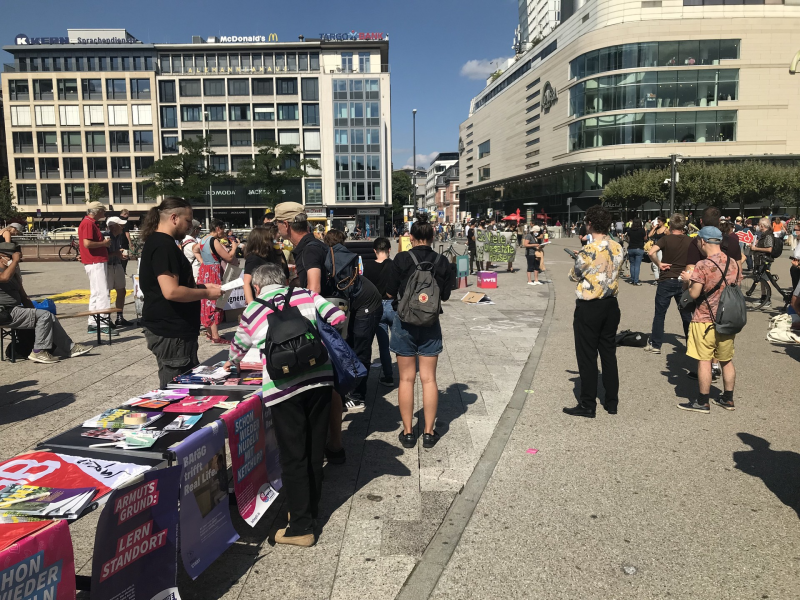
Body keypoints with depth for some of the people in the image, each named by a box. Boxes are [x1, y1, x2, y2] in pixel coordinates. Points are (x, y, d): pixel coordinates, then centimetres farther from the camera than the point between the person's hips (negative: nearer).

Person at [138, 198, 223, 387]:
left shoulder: (157, 242, 15)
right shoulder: (164, 246, -17)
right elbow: (171, 291, -26)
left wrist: (200, 286, 14)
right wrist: (206, 293, -14)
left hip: (170, 329, 10)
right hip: (171, 332, -10)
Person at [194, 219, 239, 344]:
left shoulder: (203, 239, 9)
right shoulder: (215, 241, -17)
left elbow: (195, 250, 26)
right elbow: (229, 258, -16)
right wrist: (234, 247, 0)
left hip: (204, 271, 9)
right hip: (213, 274, -9)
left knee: (207, 303, 15)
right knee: (214, 303, -6)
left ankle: (209, 332, 23)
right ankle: (215, 337, -4)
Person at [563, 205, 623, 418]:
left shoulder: (588, 251, -18)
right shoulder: (618, 248, 2)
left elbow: (574, 276, -5)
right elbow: (615, 272, 12)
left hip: (589, 307, -6)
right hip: (611, 305, 7)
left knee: (587, 356, 3)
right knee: (609, 353, 15)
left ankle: (588, 405, 10)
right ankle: (612, 402, 23)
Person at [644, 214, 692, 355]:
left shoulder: (666, 239, -6)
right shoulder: (690, 241, 3)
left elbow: (651, 252, -23)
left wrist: (659, 264, -10)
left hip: (666, 281, -3)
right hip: (683, 281, 3)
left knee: (659, 314, 4)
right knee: (686, 314, 14)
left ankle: (655, 345, 7)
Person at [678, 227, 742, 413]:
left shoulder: (703, 266, -17)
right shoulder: (734, 264, 4)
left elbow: (694, 294, -16)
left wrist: (689, 280, 3)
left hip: (705, 320, -6)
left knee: (704, 361, 1)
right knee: (727, 360, 15)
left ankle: (702, 402, 8)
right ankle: (728, 399, 25)